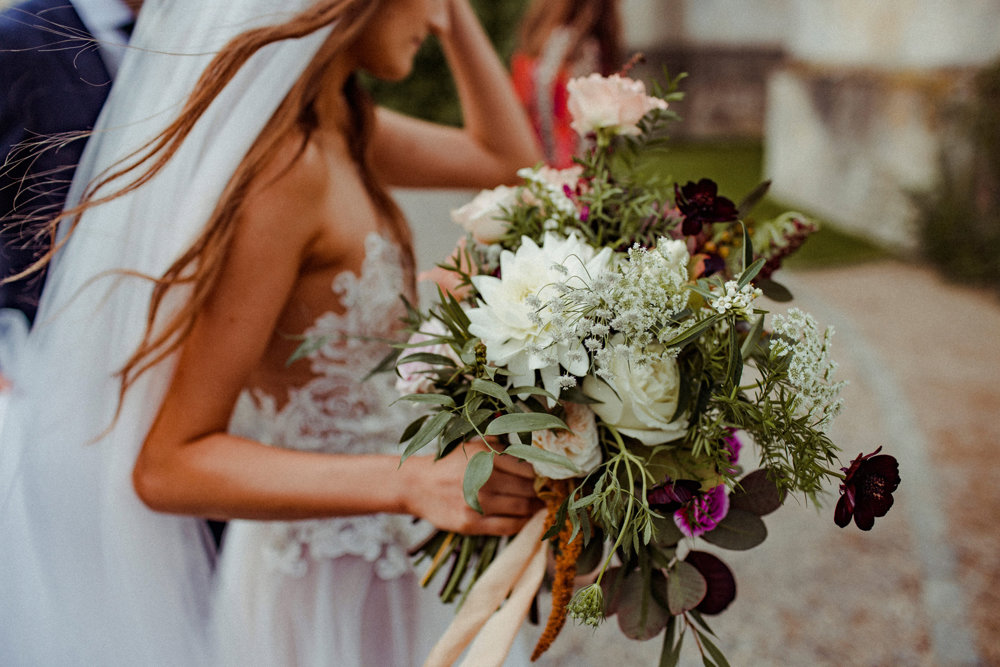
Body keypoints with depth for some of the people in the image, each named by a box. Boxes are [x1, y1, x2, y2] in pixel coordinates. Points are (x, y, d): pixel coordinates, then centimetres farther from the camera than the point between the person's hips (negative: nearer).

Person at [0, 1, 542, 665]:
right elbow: (169, 465, -27)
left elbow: (507, 155, 15)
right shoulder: (284, 167, -27)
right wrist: (414, 483, -38)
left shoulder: (337, 126, -1)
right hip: (334, 566, -9)